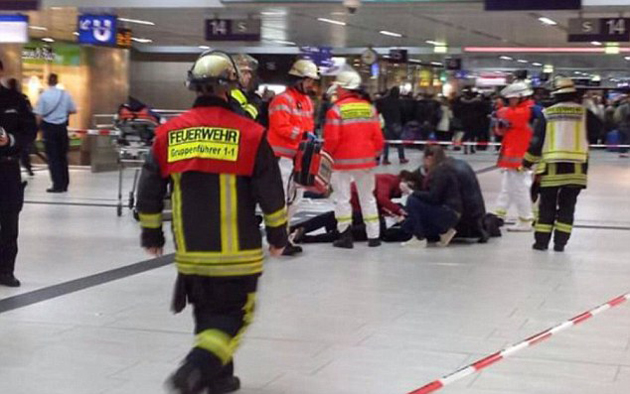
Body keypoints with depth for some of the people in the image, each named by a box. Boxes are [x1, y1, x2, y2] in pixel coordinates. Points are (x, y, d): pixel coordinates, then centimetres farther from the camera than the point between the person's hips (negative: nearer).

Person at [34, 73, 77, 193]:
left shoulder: (44, 95, -10)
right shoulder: (65, 94, -3)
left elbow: (39, 115, -11)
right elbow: (73, 110, 3)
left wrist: (38, 126, 5)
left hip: (49, 127, -3)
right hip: (62, 127, 3)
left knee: (53, 157, 2)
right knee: (63, 156, 12)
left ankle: (58, 185, -1)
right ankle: (64, 184, 16)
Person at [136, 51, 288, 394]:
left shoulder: (169, 133, 1)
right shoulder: (248, 133, -9)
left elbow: (149, 190, 6)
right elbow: (270, 192, -5)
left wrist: (151, 234, 19)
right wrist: (278, 234, 9)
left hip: (191, 251, 4)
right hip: (236, 253, -4)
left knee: (208, 312, 20)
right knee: (233, 315, 6)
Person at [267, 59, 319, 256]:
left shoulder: (307, 100, 16)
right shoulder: (283, 100, -13)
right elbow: (281, 128, -23)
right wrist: (303, 134, -27)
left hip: (298, 156, 10)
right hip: (282, 156, -10)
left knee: (295, 199, 14)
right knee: (282, 199, -8)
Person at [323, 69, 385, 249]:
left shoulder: (336, 110, -12)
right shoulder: (370, 108, 1)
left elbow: (331, 139, -14)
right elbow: (377, 136, 2)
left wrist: (327, 153, 5)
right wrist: (375, 154, 18)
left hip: (343, 161, -4)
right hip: (366, 161, 4)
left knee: (342, 198, 7)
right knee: (367, 197, 14)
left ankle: (345, 236, 5)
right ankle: (374, 236, 15)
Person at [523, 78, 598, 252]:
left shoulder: (547, 113, 1)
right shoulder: (584, 112, -1)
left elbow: (537, 141, 1)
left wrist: (528, 161, 12)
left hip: (551, 167, 0)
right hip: (575, 168, 0)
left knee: (547, 205, 10)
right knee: (567, 206, 7)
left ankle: (541, 241, 10)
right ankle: (560, 242, 4)